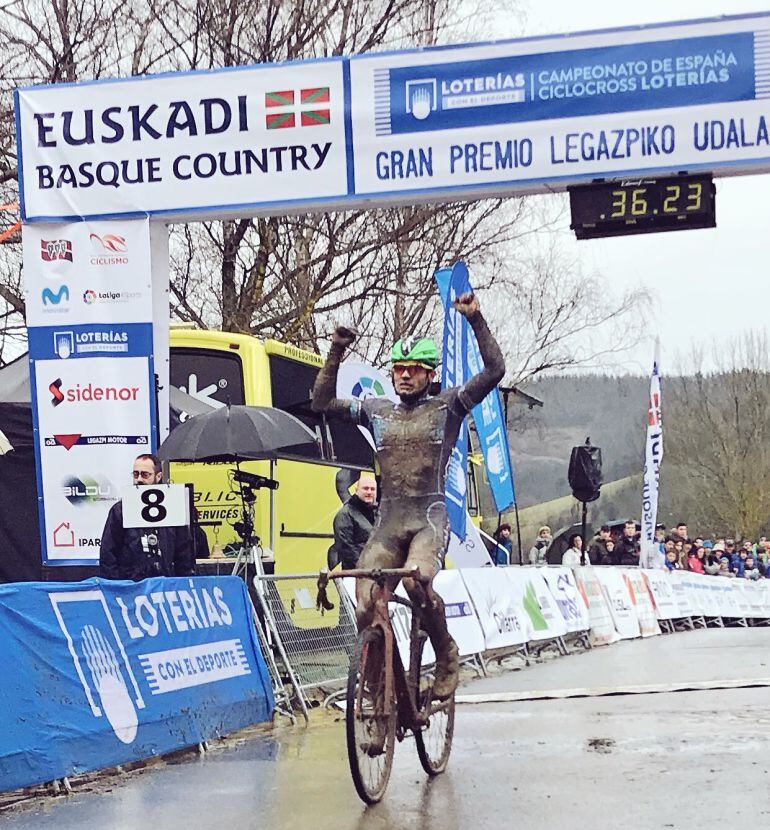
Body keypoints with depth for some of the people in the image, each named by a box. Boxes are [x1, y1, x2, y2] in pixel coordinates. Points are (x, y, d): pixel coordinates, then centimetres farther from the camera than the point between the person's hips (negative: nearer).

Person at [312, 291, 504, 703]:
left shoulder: (446, 406, 5)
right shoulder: (376, 410, 14)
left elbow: (495, 370, -5)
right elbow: (321, 403, 12)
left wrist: (475, 320, -10)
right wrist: (336, 352, 5)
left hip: (429, 519, -4)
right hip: (388, 523, 4)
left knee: (416, 581, -32)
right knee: (365, 606, -12)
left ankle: (447, 656, -8)